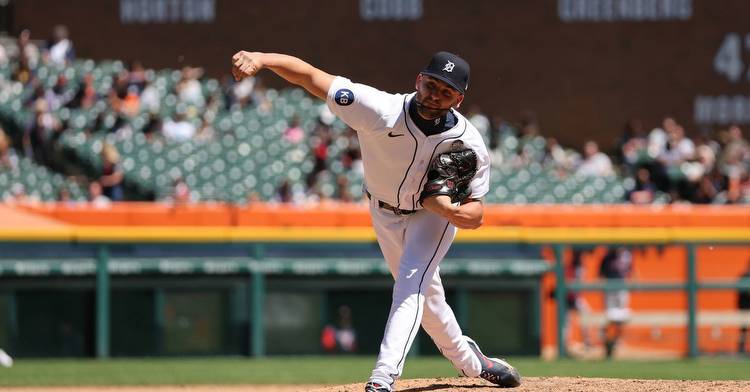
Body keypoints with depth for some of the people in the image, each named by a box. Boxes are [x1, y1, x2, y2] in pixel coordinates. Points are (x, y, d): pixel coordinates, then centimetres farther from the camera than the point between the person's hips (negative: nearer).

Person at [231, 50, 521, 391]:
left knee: (411, 286, -23)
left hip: (436, 214, -2)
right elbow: (310, 76, -42)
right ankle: (469, 361, 39)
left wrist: (448, 209, -47)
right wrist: (261, 59, -59)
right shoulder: (381, 111, -37)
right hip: (385, 211, 2)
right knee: (425, 293, 15)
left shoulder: (469, 144, -32)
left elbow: (476, 216, -23)